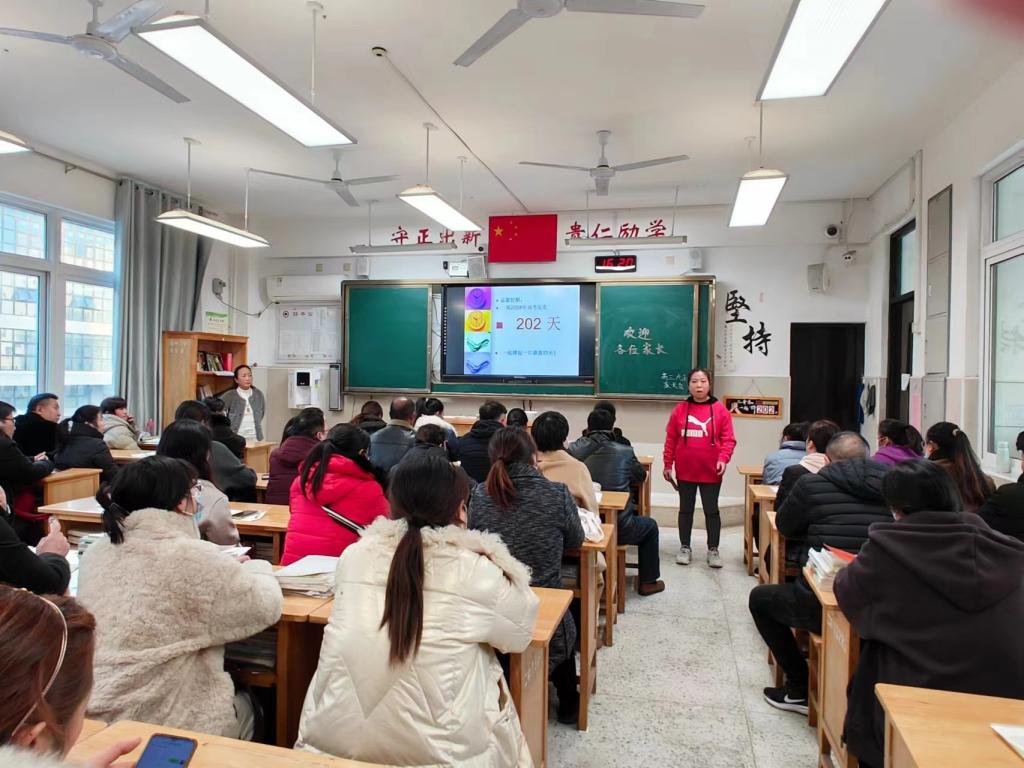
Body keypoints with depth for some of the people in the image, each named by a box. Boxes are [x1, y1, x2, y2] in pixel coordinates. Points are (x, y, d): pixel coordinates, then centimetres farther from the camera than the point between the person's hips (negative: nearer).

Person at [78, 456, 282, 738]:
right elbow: (267, 607, -8)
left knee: (234, 700, 29)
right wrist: (255, 568, 11)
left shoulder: (94, 555, 0)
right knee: (245, 705, 26)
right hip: (162, 726, -6)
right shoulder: (193, 558, -19)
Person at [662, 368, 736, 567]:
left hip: (711, 472, -1)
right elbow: (671, 439, 3)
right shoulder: (679, 410, 0)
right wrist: (668, 464, 2)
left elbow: (728, 439, -3)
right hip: (685, 471, 1)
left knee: (711, 511, 7)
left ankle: (713, 549, 20)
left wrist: (723, 459, -17)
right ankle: (685, 547, 25)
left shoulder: (720, 410, -3)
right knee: (686, 510, 12)